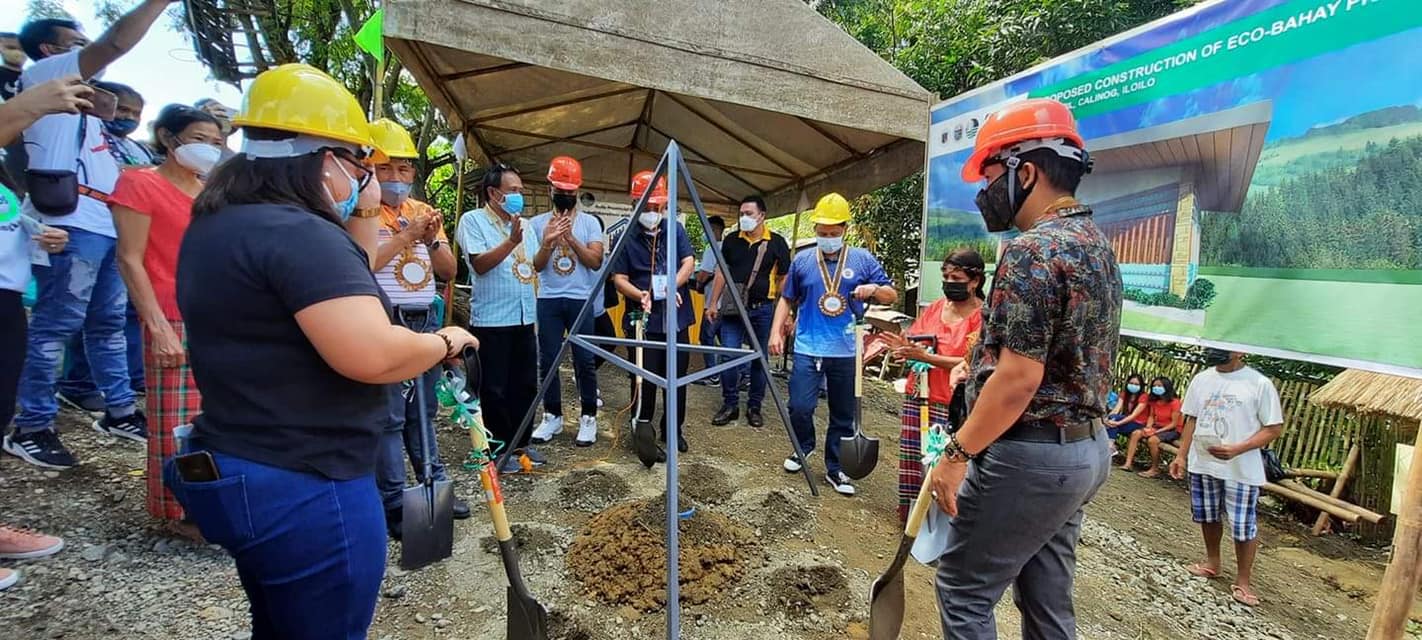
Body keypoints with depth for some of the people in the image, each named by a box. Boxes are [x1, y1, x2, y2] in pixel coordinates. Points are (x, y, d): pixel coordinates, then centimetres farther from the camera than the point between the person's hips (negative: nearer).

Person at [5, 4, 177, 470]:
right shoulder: (43, 74, 2)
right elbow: (117, 42, -11)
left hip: (103, 223, 9)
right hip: (72, 223, -9)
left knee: (108, 323, 11)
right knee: (56, 326, -7)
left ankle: (120, 412, 18)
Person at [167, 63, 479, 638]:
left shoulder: (216, 227, 10)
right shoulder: (299, 233, -23)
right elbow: (372, 354, -32)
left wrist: (361, 224, 8)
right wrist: (445, 342, -14)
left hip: (232, 474, 10)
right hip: (305, 489, -10)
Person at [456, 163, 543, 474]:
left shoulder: (525, 224, 13)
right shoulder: (473, 220, -5)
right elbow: (480, 264, -16)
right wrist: (511, 242, -24)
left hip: (525, 317, 6)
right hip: (492, 319, -6)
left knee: (526, 384, 12)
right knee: (495, 388, 2)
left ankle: (520, 443, 25)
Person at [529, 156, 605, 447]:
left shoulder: (589, 222, 4)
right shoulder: (537, 223, 7)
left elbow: (596, 261, -6)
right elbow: (536, 265, 1)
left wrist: (571, 238, -16)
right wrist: (547, 242, -17)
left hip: (581, 300, -2)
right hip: (548, 300, 2)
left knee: (584, 360, -1)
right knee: (548, 360, 5)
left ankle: (588, 418, 8)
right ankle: (552, 416, 16)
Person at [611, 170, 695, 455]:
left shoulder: (676, 229, 9)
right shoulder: (625, 236, 1)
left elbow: (689, 262, -1)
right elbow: (619, 278, -4)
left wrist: (672, 285, -19)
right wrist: (640, 295, -23)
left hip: (676, 318, 3)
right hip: (643, 320, -3)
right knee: (645, 380, 1)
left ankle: (674, 430, 27)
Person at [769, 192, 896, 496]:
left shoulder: (863, 260, 3)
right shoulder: (802, 260, 5)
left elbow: (891, 295, 7)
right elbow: (787, 300, 12)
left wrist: (874, 289, -14)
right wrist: (776, 332, 1)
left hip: (846, 352, 1)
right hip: (808, 349, 0)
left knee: (843, 415, 9)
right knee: (800, 407, -6)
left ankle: (835, 469, 24)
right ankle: (803, 448, 24)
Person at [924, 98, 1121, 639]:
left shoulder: (1032, 250, -19)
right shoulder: (1099, 246, 12)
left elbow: (1019, 379, -24)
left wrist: (957, 453, -16)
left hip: (1029, 455, -10)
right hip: (1085, 449, 10)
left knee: (963, 589, 6)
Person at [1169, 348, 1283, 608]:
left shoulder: (1260, 384, -10)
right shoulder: (1202, 379, 4)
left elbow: (1274, 428, -8)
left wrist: (1237, 450, -20)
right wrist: (1181, 456, 8)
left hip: (1241, 469, -4)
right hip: (1202, 464, 5)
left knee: (1244, 526, 2)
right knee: (1208, 516, 18)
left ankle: (1242, 580, 18)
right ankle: (1212, 562, 38)